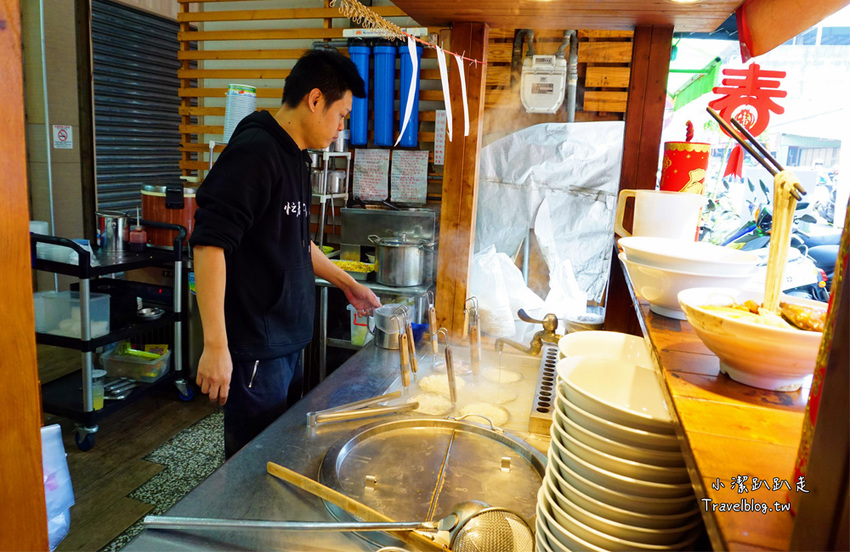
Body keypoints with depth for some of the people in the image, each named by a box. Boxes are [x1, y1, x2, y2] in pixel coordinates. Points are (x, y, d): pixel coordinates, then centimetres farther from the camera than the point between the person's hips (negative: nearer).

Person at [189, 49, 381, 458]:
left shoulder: (296, 156, 13)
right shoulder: (253, 152, -17)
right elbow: (209, 243, -25)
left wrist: (346, 282, 22)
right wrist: (215, 345, -28)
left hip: (287, 340, 9)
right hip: (254, 349, -9)